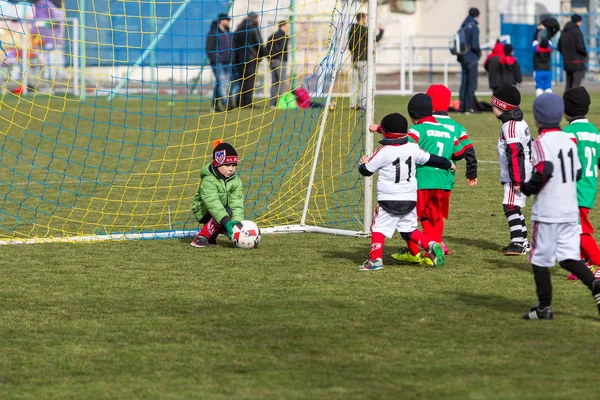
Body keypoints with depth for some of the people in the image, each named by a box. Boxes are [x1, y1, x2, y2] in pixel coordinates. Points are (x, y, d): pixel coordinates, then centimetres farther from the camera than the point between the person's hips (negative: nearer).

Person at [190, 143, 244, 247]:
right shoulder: (208, 181, -24)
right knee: (228, 212, -35)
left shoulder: (236, 181, -6)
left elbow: (237, 204, -17)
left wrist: (236, 221, -35)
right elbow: (213, 203, -37)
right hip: (204, 211, -7)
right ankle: (201, 237, -26)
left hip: (224, 209, 7)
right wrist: (226, 222, -48)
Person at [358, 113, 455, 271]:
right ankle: (431, 245, -4)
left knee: (378, 228, 2)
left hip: (388, 200, -5)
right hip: (410, 200, 5)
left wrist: (363, 163, 21)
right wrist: (448, 164, 31)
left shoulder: (382, 152, -11)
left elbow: (366, 171, -3)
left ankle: (375, 259, -8)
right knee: (409, 230, 15)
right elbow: (431, 159, 14)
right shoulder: (413, 149, 1)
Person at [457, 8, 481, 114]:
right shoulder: (474, 27, -15)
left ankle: (462, 106, 13)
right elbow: (474, 45, -20)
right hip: (471, 58, -7)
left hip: (463, 57, 7)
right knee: (472, 83, -2)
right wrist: (479, 52, -2)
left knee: (464, 82, 12)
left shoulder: (463, 26, 8)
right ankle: (470, 107, -3)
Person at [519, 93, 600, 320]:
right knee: (568, 257, 10)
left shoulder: (541, 142, -12)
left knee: (540, 259, 3)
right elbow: (577, 173, 14)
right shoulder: (569, 140, 10)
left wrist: (527, 188, -10)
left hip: (547, 212, -7)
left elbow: (544, 171, -25)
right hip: (570, 211, 7)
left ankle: (544, 307, 5)